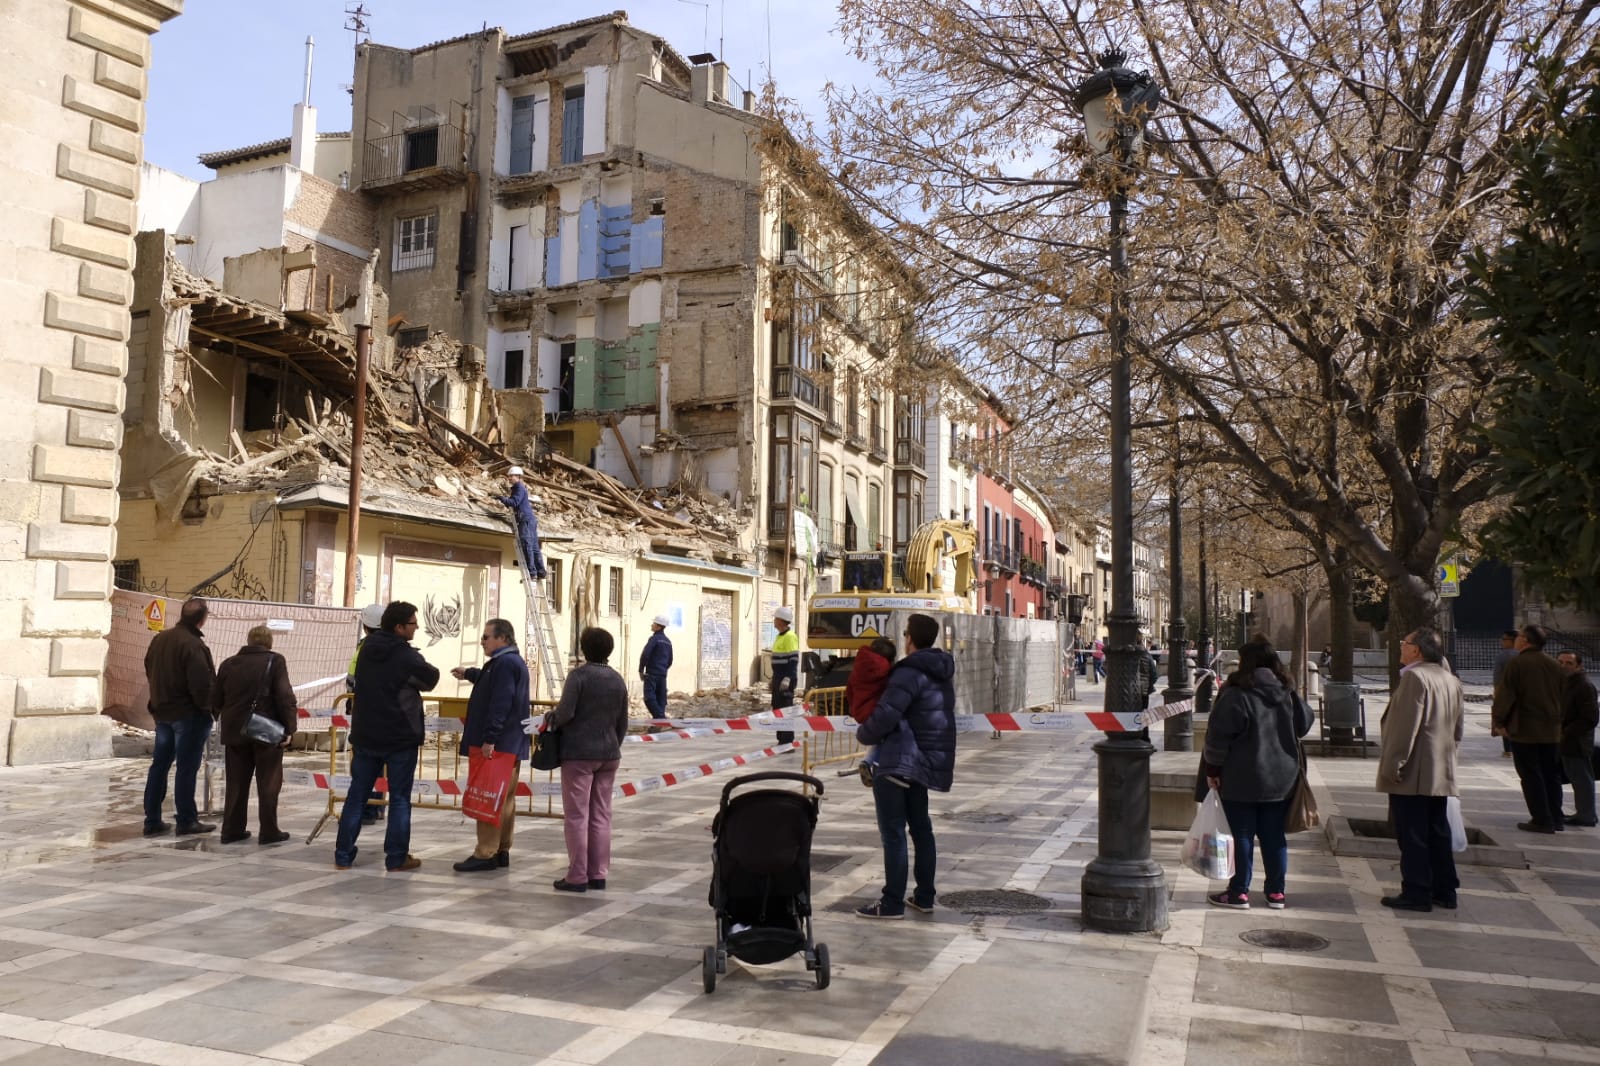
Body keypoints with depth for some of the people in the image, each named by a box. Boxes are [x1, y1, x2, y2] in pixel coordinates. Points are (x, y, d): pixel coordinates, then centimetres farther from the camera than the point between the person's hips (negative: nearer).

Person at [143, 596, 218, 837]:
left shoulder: (160, 639, 5)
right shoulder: (194, 645, -21)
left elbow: (149, 671, 16)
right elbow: (202, 683, -23)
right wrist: (207, 707, -7)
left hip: (162, 711, 8)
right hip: (189, 714, -8)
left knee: (159, 765, 13)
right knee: (186, 768, -1)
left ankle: (152, 820, 18)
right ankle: (186, 821, 4)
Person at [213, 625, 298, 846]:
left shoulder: (228, 664, 9)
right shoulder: (274, 661, -6)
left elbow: (216, 700, 12)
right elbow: (285, 697, -14)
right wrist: (289, 727, -11)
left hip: (234, 731, 5)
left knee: (236, 783, 13)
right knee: (268, 783, 3)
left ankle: (231, 830, 15)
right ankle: (269, 831, 4)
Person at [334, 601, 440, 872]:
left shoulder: (367, 649, 5)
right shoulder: (407, 656, -15)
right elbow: (432, 678, 0)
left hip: (365, 735, 6)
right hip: (400, 738, -5)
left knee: (357, 795, 11)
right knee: (399, 799, 3)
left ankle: (343, 855, 14)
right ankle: (396, 858, 5)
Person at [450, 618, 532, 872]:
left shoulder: (505, 663, -16)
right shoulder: (513, 662, 18)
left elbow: (500, 704, -25)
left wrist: (489, 738, -26)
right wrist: (469, 673, 50)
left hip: (498, 744, -11)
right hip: (511, 743, 11)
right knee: (503, 799, 13)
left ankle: (486, 854, -5)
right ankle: (501, 851, 19)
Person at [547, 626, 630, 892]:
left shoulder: (579, 675, -10)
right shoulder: (618, 680, 8)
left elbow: (565, 712, -19)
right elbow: (622, 723, 12)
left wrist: (552, 718, 2)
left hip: (579, 753, -6)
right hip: (609, 753, 6)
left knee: (577, 815, 0)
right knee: (601, 815, 10)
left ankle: (577, 876, 2)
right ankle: (598, 874, 13)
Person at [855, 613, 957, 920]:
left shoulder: (910, 673, -18)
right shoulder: (941, 672, 11)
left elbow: (885, 716, -25)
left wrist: (863, 734, -5)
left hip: (898, 761, -9)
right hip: (924, 760, 9)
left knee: (893, 832, -4)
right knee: (921, 827, 16)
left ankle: (892, 903, -1)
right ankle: (925, 897, 22)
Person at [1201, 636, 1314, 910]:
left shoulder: (1236, 695, -15)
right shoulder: (1288, 693, 2)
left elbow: (1218, 736, -15)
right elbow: (1304, 724, 14)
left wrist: (1212, 769, -5)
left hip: (1242, 779, -5)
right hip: (1282, 779, 5)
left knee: (1243, 835, 3)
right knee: (1274, 835, 12)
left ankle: (1239, 892, 7)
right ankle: (1276, 892, 17)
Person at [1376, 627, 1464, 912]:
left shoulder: (1414, 677, -17)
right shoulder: (1451, 680, 12)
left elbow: (1404, 727, -22)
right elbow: (1457, 730, 19)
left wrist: (1392, 766, -18)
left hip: (1412, 774, -9)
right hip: (1441, 773, 9)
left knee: (1412, 836, -2)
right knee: (1438, 833, 15)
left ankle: (1416, 893, 2)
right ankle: (1444, 891, 21)